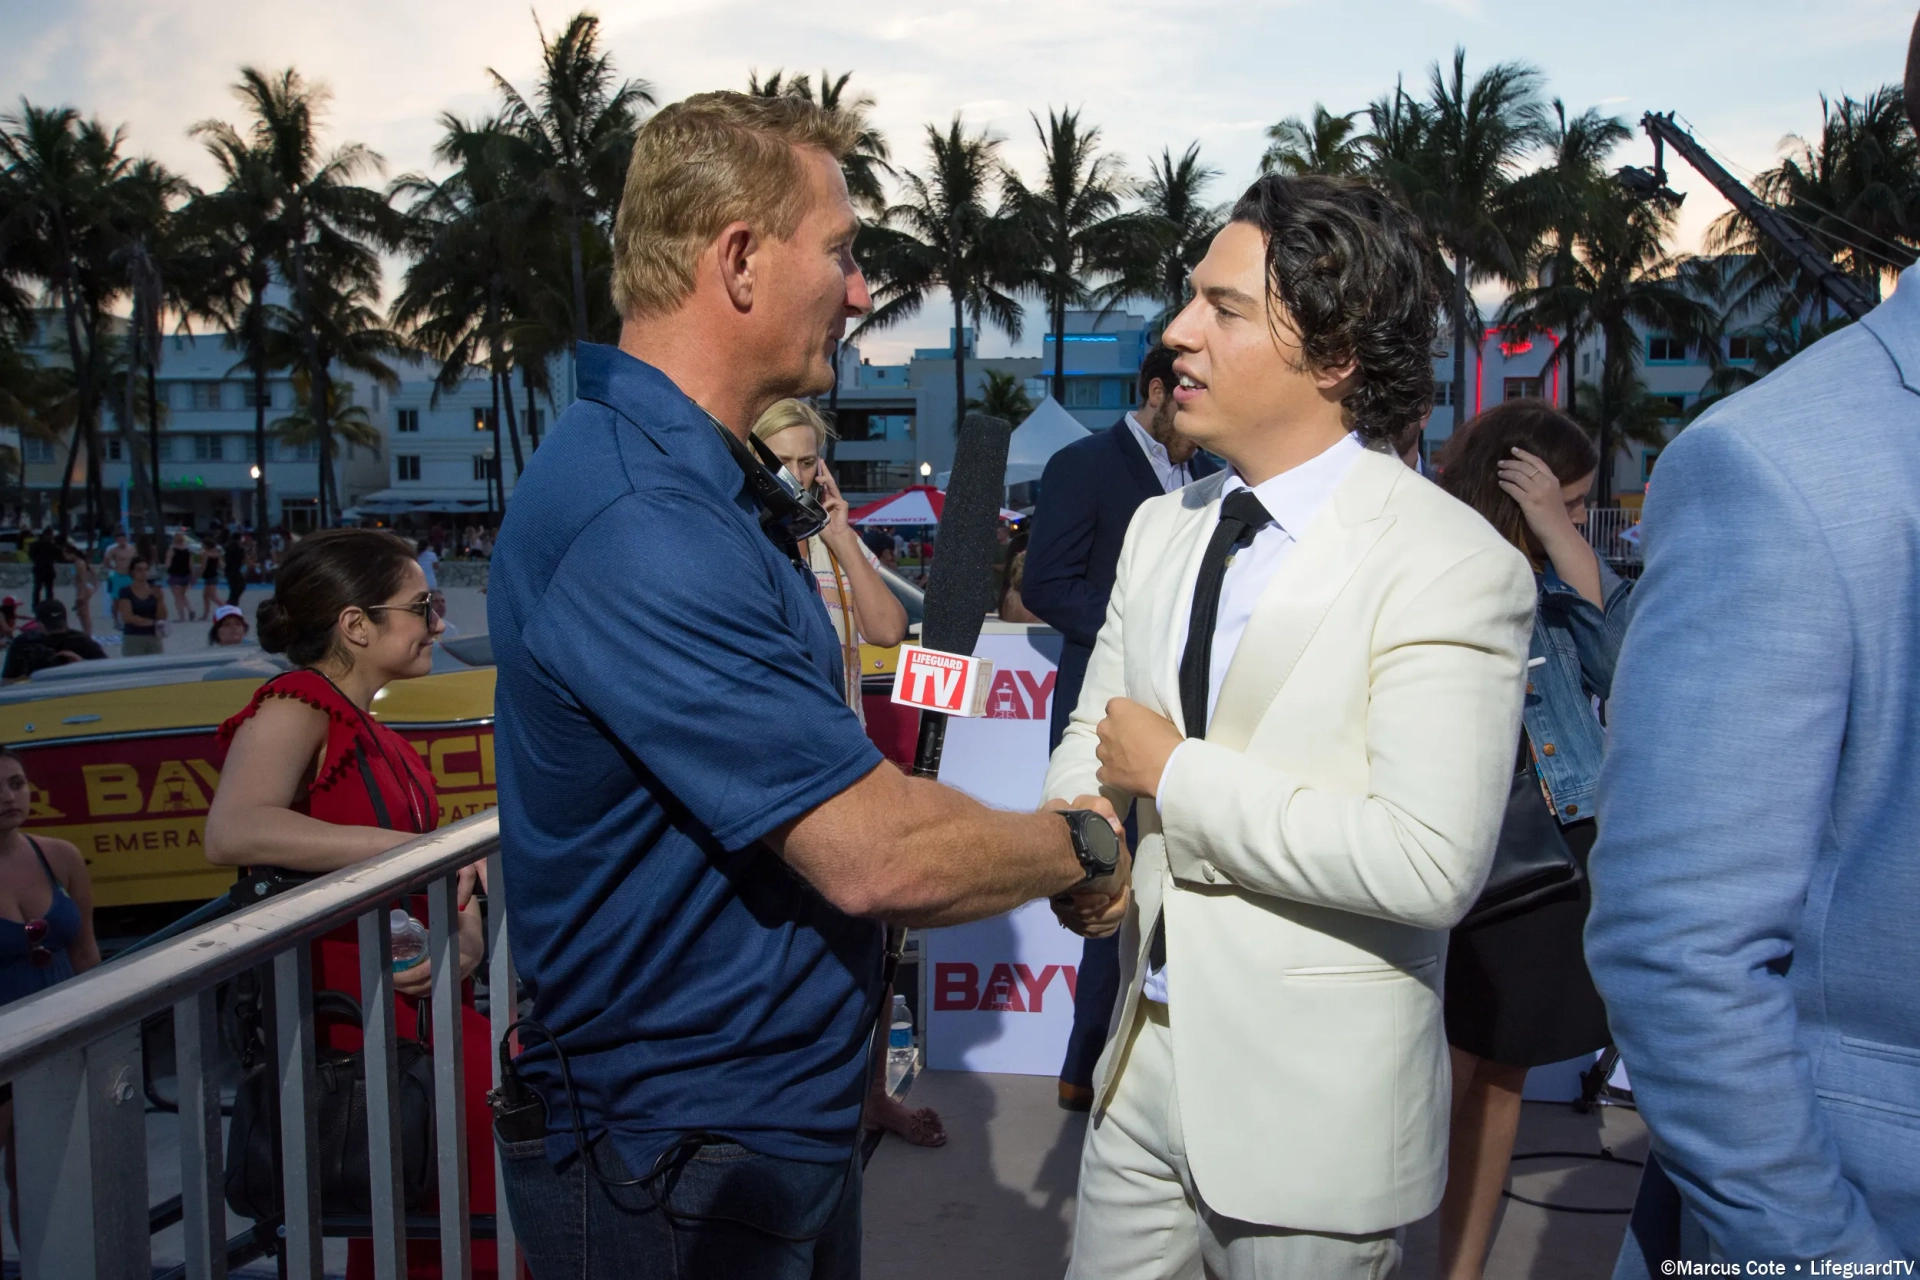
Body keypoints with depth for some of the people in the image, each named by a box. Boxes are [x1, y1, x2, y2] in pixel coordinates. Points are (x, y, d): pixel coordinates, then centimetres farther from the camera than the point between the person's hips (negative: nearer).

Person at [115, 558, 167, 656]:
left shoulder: (155, 590, 7)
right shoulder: (126, 592, -2)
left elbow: (162, 617, 0)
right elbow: (127, 617, -11)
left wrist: (160, 599, -15)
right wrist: (150, 622, -11)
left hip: (154, 637, 3)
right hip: (133, 638, -3)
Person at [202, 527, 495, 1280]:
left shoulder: (378, 740, 15)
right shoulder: (294, 708, -11)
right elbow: (233, 833, -31)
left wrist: (468, 938, -7)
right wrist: (413, 848, -29)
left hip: (427, 1012, 8)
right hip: (355, 1027, -8)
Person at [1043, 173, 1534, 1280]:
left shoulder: (1455, 566, -18)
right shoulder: (1162, 529, 5)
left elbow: (1429, 864, -26)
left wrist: (1174, 775, -18)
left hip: (1315, 1106, -6)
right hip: (1145, 1059, 6)